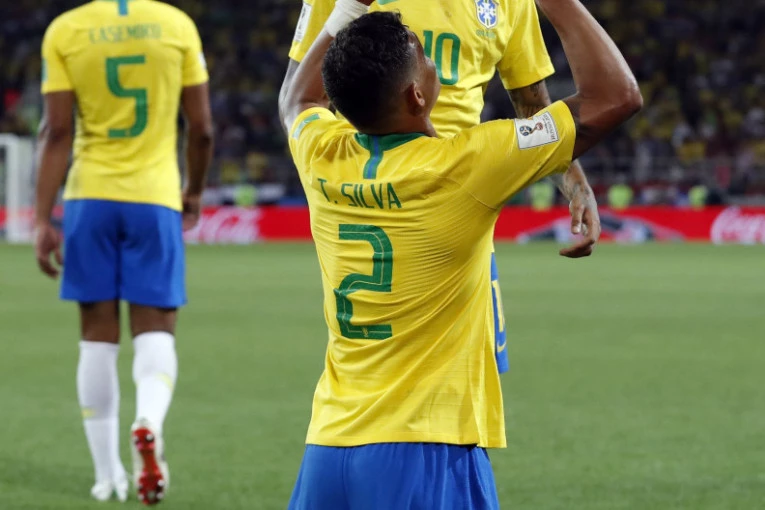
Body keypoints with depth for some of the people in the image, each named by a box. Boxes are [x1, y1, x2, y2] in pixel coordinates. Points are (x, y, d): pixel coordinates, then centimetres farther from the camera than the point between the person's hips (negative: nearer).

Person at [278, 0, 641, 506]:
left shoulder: (322, 158, 3)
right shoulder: (459, 167, -12)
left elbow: (298, 99, 32)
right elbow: (617, 96, -7)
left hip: (327, 448, 6)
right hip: (426, 458, -6)